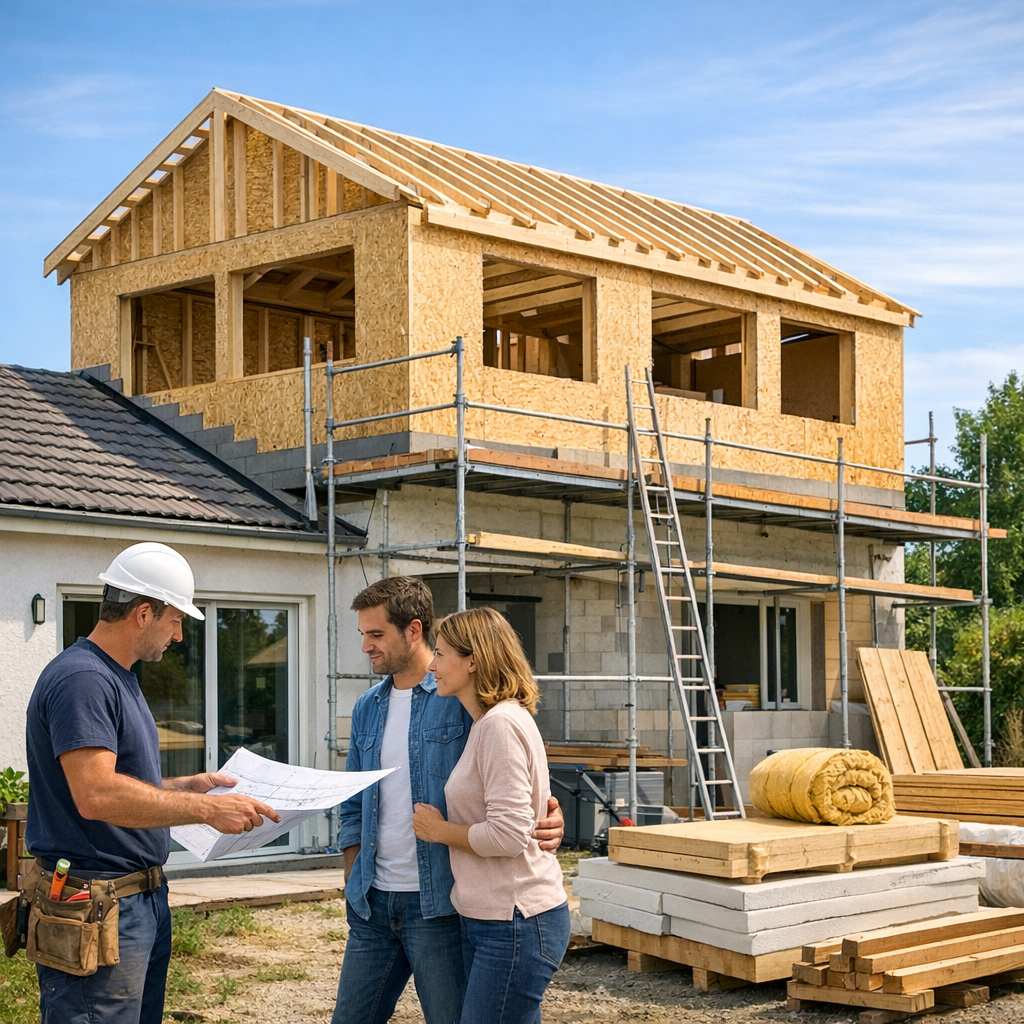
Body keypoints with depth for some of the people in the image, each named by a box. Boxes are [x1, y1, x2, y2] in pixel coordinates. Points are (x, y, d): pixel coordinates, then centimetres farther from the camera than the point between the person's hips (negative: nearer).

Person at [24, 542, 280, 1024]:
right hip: (99, 908, -11)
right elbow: (96, 796, -27)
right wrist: (206, 809, -23)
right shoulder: (81, 679, -17)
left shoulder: (117, 677, 17)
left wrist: (188, 786, 14)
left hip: (143, 897, 11)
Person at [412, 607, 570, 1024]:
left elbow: (508, 833, -22)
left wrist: (439, 830, -10)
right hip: (487, 918, 10)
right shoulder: (486, 722, 15)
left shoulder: (501, 724, -17)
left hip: (516, 923, -10)